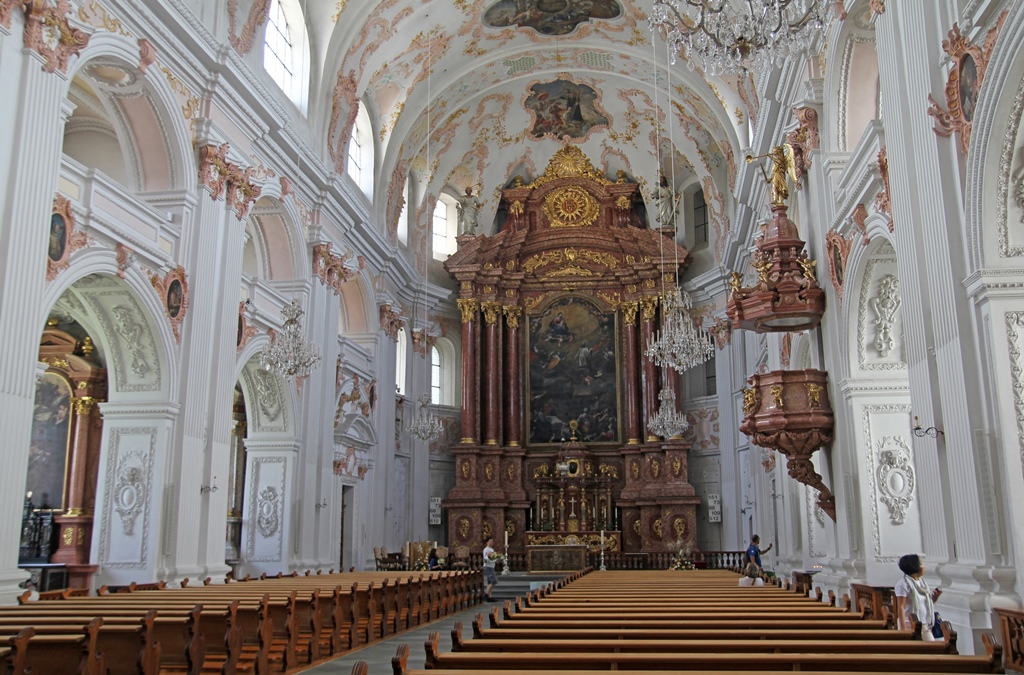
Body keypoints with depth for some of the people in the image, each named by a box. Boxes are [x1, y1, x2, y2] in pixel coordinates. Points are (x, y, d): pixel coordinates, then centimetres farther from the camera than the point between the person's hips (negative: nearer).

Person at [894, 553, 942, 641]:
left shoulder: (922, 582, 13)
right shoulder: (903, 584, -11)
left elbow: (928, 603, 21)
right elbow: (901, 607, -16)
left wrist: (936, 596, 2)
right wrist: (903, 628, -22)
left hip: (924, 625, 8)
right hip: (910, 625, -8)